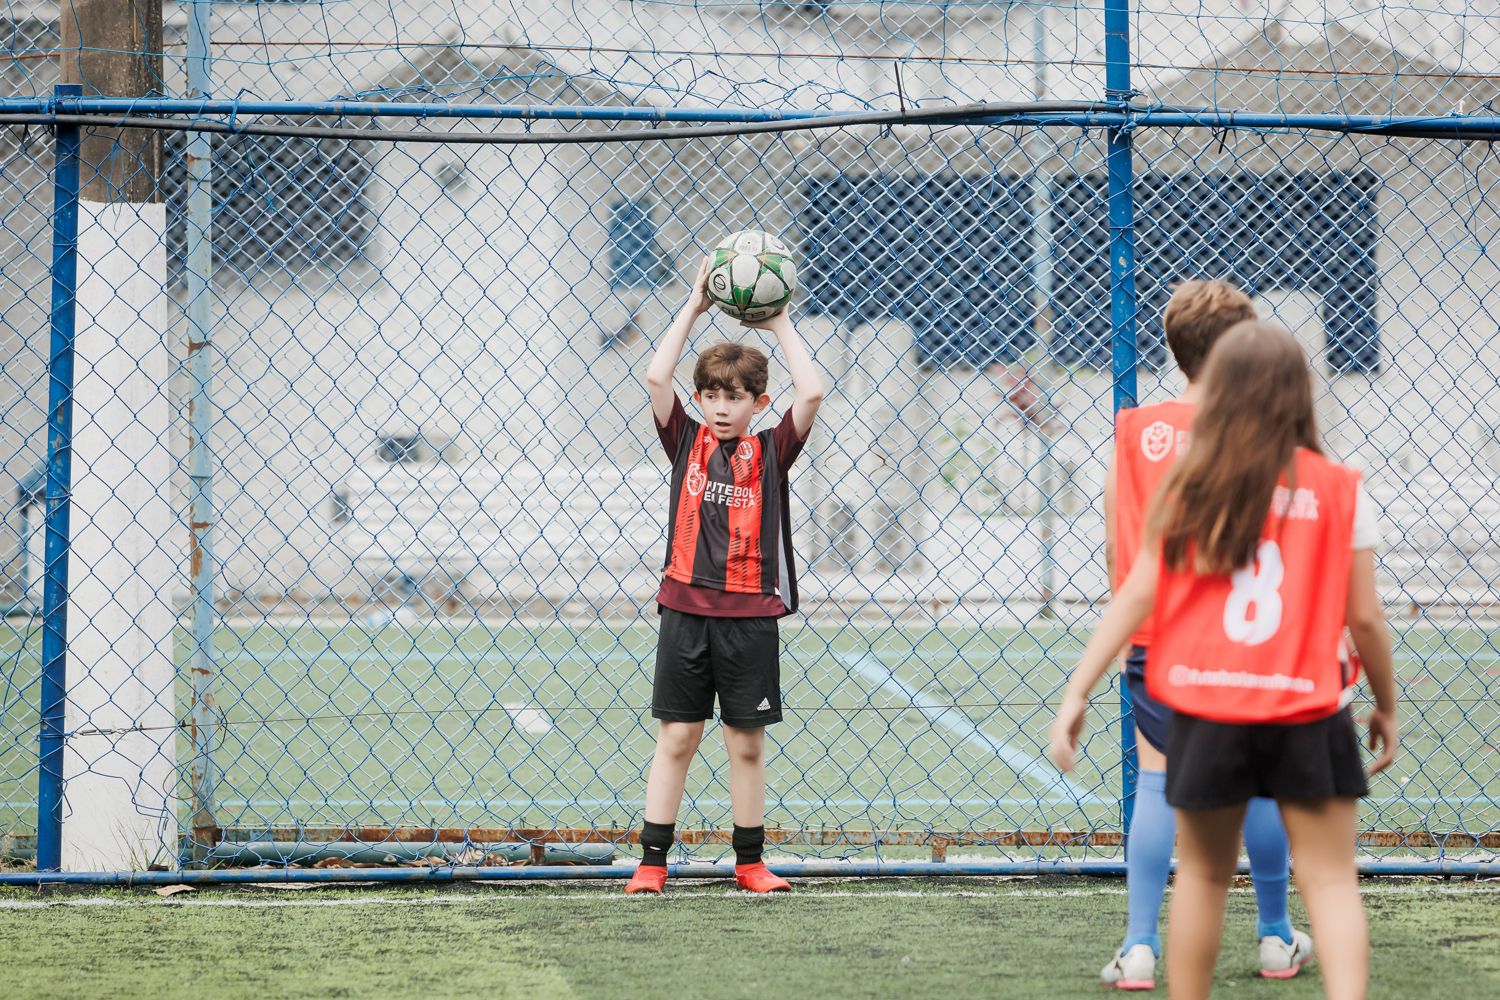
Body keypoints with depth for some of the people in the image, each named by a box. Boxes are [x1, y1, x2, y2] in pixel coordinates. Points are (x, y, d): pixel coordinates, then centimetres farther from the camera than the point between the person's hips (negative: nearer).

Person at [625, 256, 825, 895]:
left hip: (750, 614, 0)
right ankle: (652, 862, 6)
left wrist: (780, 325, -1)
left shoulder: (770, 452, 3)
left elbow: (810, 393, -10)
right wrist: (693, 308, -3)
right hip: (687, 608, 0)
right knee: (676, 738, 3)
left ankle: (750, 862, 16)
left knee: (747, 744, 7)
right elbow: (656, 378, -6)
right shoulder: (686, 442, 5)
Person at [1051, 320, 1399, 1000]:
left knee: (1203, 873, 18)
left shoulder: (1190, 488, 0)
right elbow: (1364, 617, -2)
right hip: (1307, 714, -1)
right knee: (1329, 879, 2)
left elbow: (1138, 595, -3)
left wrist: (1077, 691, 2)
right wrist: (1386, 707, 13)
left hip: (1206, 712, 1)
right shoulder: (1340, 491, -3)